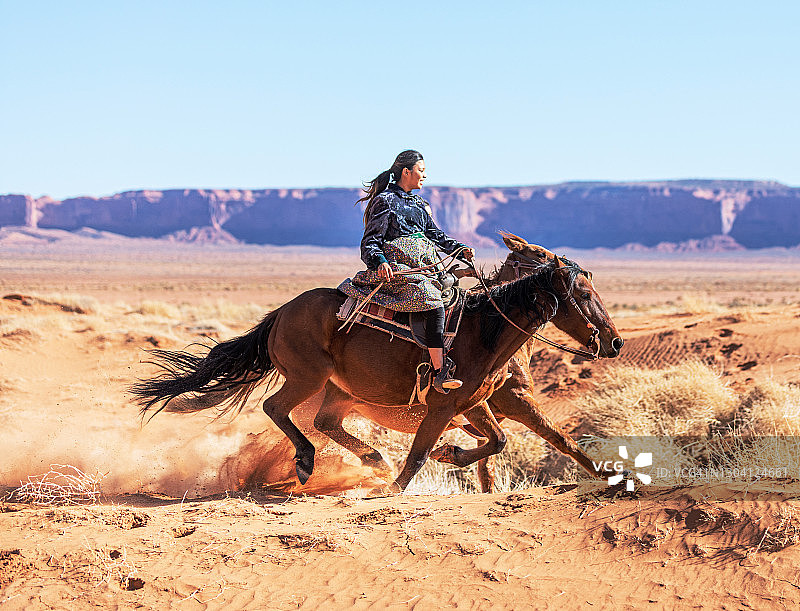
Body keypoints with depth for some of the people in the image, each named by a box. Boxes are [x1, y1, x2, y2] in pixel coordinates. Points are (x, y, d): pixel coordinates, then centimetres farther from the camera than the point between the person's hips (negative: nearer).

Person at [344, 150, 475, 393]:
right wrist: (379, 261, -23)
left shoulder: (420, 205, 28)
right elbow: (370, 242, -3)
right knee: (431, 298, -31)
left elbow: (436, 235, 27)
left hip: (426, 265, 9)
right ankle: (440, 372, -39)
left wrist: (460, 249, 10)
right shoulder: (385, 201, 4)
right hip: (396, 266, -9)